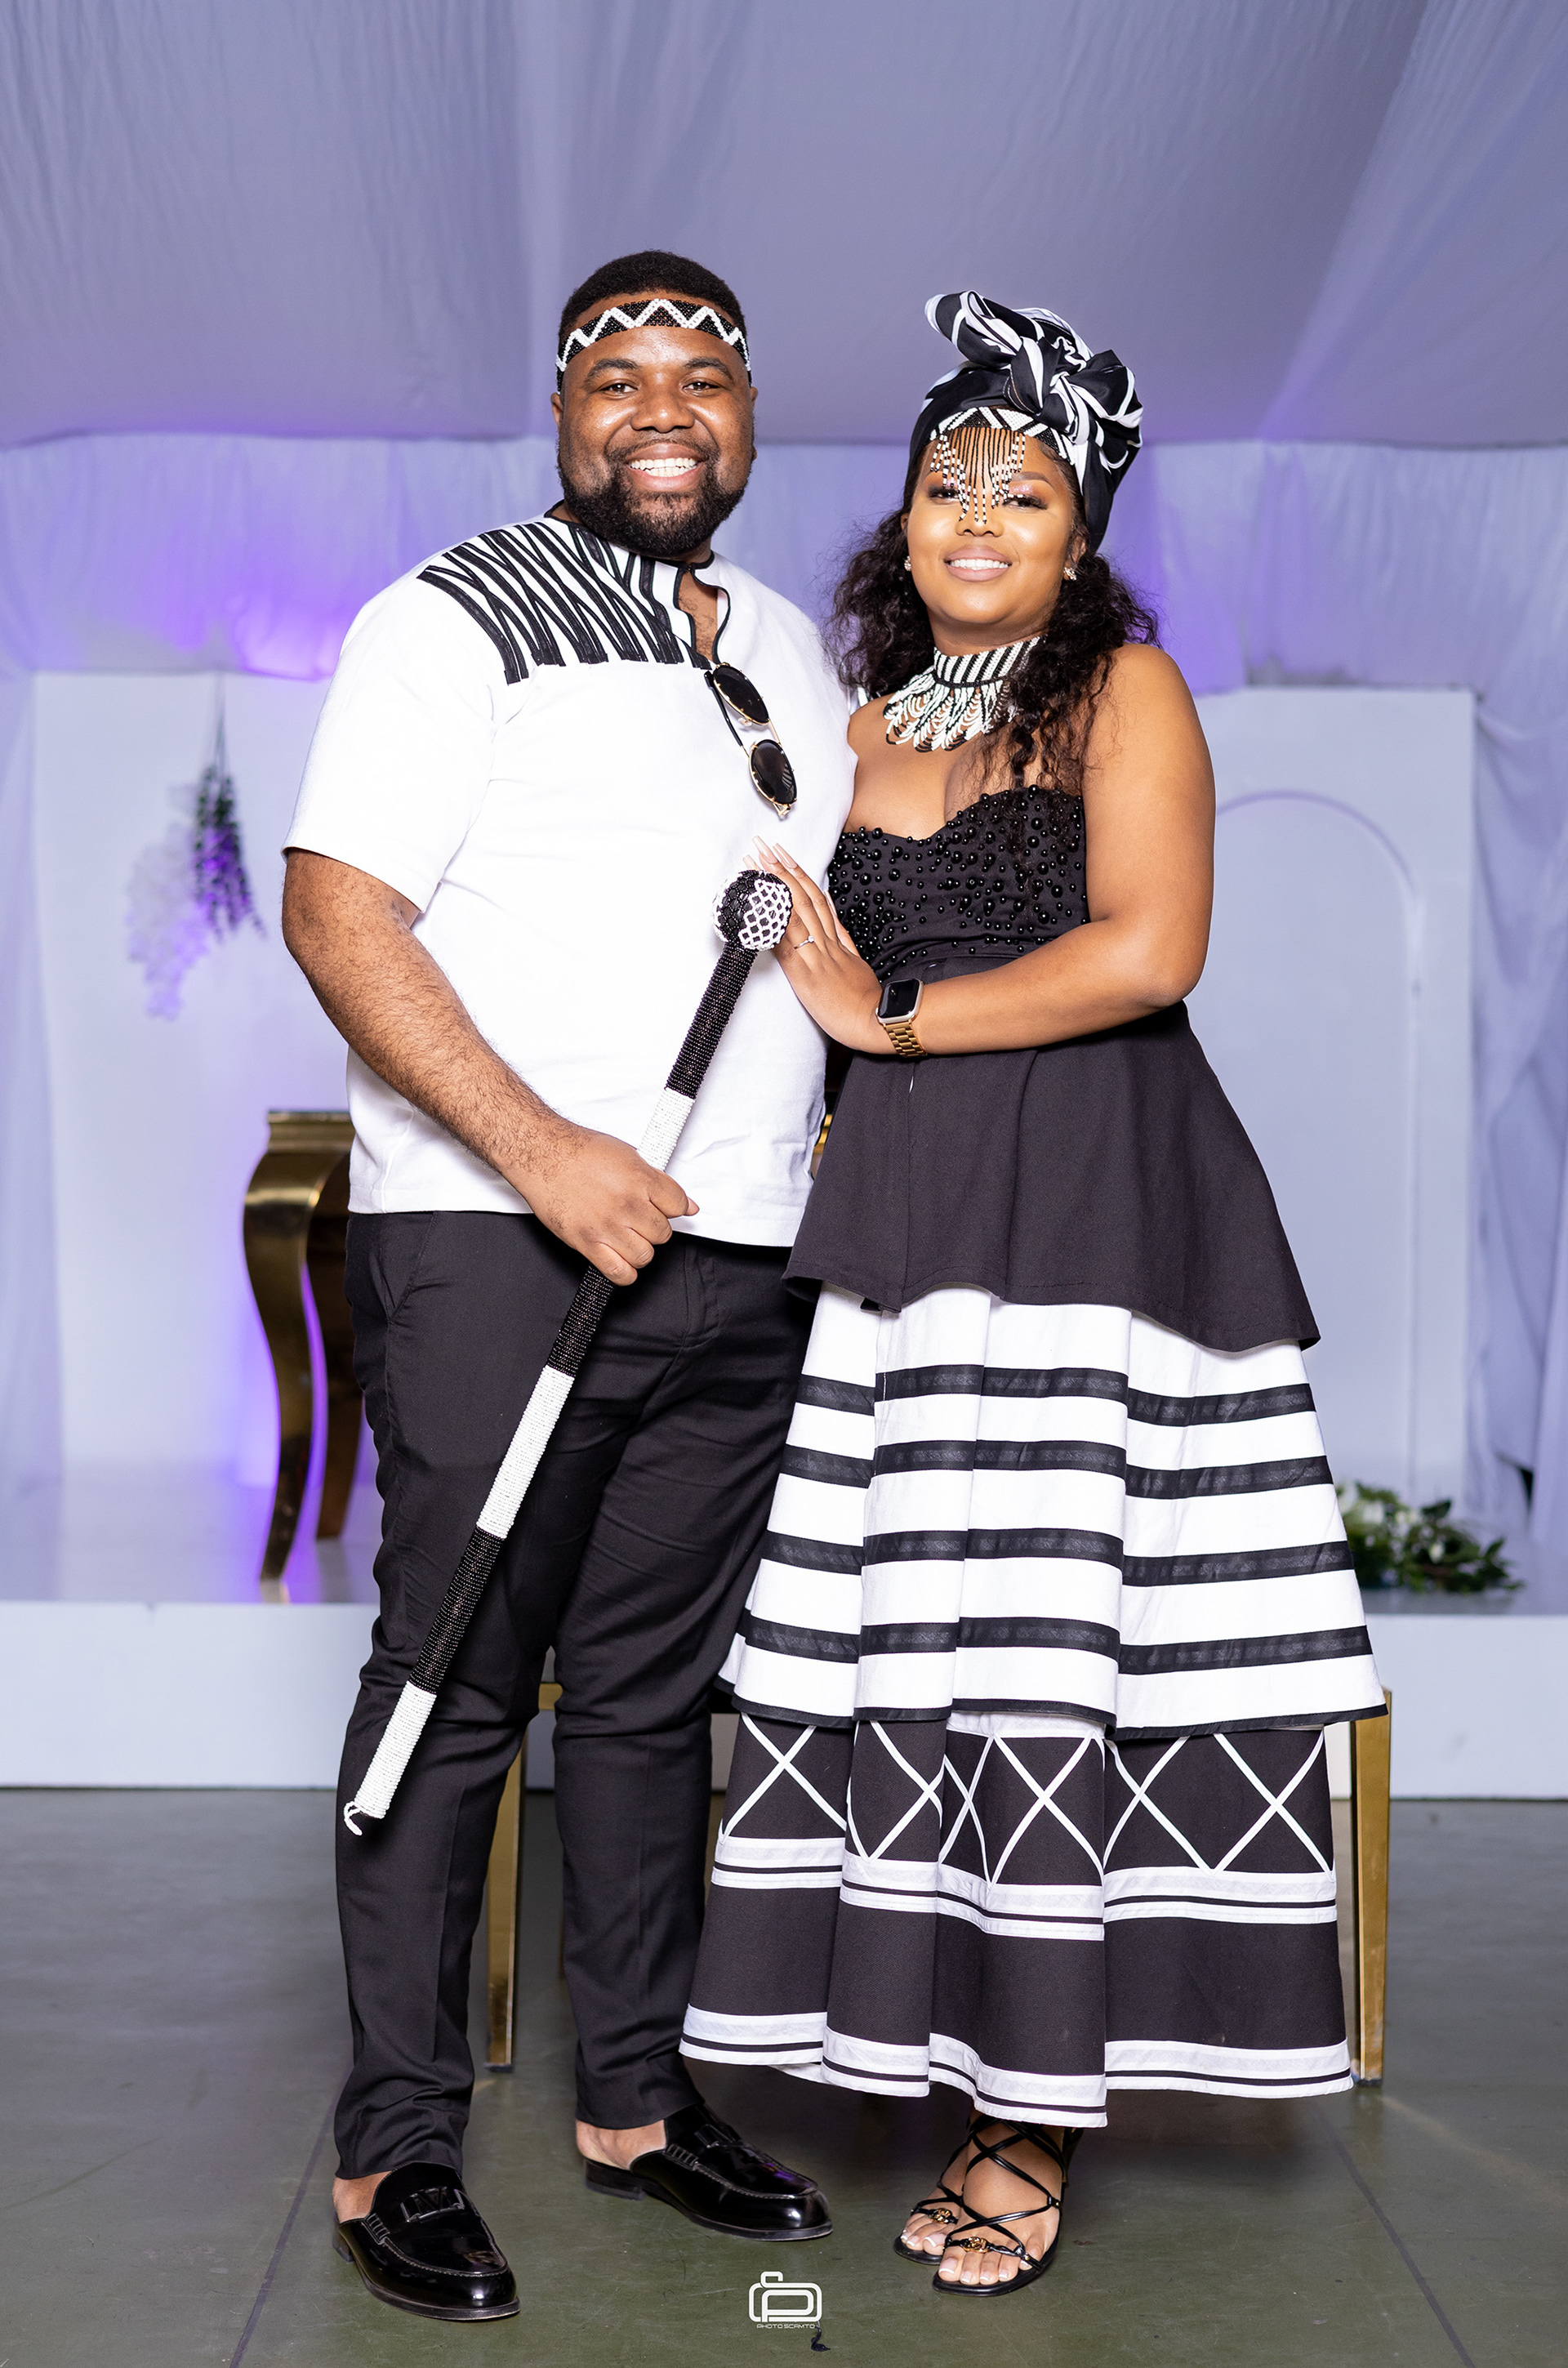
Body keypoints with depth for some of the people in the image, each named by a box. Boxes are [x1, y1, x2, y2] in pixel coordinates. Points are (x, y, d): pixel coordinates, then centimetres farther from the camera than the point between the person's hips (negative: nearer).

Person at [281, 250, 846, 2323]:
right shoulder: (457, 621, -3)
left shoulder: (792, 652, 18)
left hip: (739, 1255, 6)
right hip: (494, 1240, -6)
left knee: (655, 1684, 12)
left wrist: (844, 1128, 14)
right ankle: (396, 2151, 10)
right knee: (458, 1683, -1)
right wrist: (542, 1149, -19)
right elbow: (337, 909, -11)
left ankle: (636, 2098, 24)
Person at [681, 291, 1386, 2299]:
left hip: (1097, 1207, -5)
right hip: (903, 1214, 5)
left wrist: (896, 1020, -5)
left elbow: (1148, 950, -10)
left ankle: (1038, 2116, 3)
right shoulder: (861, 731, 17)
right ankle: (954, 2045, 9)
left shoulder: (1125, 687, 2)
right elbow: (819, 975, 24)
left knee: (1059, 1651, -6)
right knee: (908, 1645, -1)